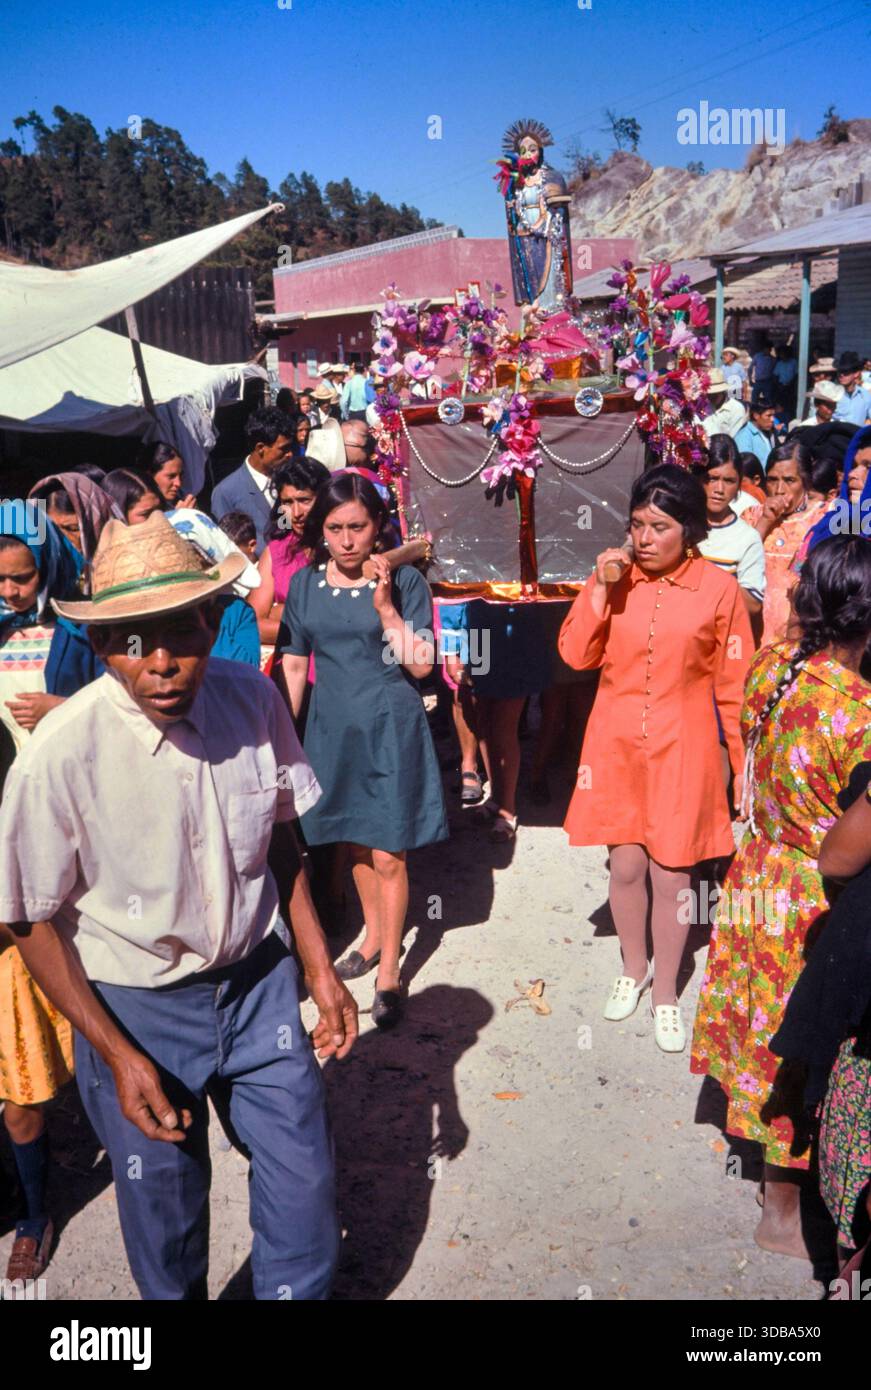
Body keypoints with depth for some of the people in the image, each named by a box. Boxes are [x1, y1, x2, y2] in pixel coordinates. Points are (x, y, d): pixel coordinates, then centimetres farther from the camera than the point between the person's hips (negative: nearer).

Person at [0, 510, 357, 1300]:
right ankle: (179, 1295, 48)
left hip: (260, 983, 3)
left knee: (306, 1196, 15)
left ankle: (297, 1292, 45)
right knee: (168, 1227, 16)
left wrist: (320, 968, 3)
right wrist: (117, 1055, -12)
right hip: (136, 1010, -3)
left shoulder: (254, 702, -13)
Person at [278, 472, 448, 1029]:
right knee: (356, 843, 18)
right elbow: (294, 665, 8)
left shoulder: (405, 580, -7)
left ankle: (389, 971, 14)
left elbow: (421, 664, -11)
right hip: (333, 727, 4)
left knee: (388, 855, -1)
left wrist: (386, 607, -19)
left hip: (390, 728, -4)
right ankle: (374, 936, 40)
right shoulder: (305, 583, 3)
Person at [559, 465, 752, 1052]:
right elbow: (577, 655, -4)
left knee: (671, 874, 5)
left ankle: (666, 991, 27)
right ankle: (634, 969, 37)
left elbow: (734, 687, -3)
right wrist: (600, 589, -15)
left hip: (682, 751, -2)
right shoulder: (616, 576, -1)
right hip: (617, 745, 2)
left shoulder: (718, 589, -8)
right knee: (625, 865, 11)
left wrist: (744, 763, -1)